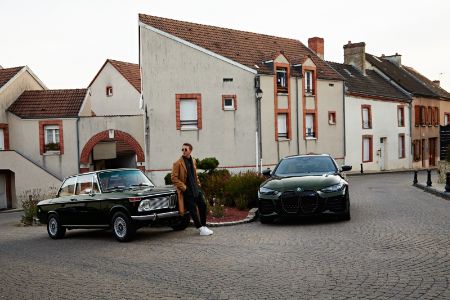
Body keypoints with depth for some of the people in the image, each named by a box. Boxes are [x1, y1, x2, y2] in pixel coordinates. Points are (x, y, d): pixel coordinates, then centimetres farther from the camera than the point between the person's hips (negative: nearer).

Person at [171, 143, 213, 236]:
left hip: (195, 189, 7)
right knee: (193, 210, -5)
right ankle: (200, 229, 3)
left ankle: (203, 226, 21)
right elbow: (174, 178, -12)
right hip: (186, 191, -7)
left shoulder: (193, 161, 11)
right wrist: (184, 187, -15)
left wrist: (198, 184, 14)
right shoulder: (178, 163, -10)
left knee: (203, 206, 7)